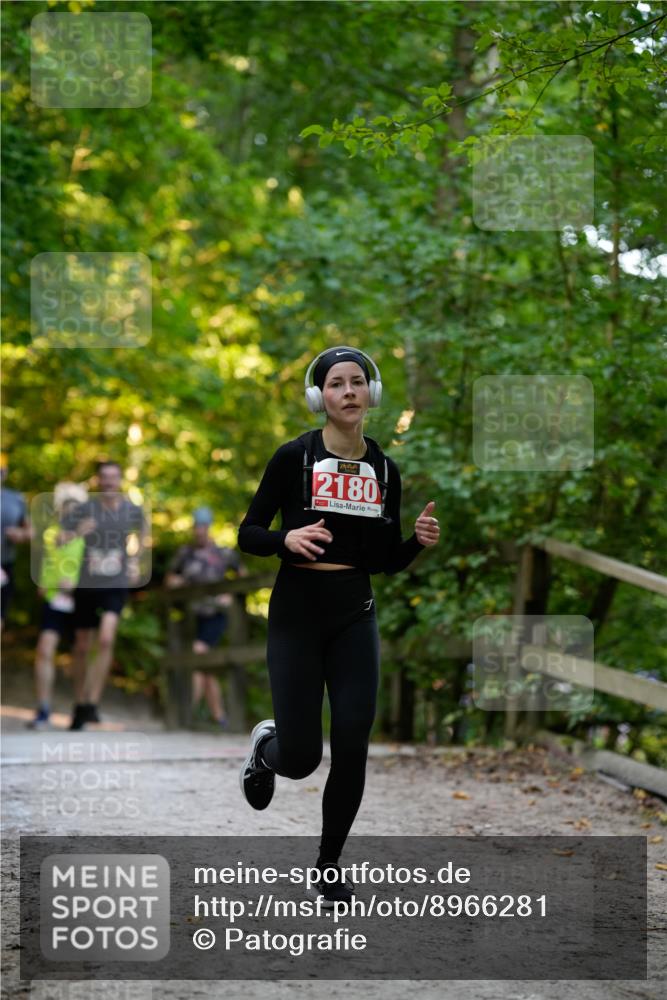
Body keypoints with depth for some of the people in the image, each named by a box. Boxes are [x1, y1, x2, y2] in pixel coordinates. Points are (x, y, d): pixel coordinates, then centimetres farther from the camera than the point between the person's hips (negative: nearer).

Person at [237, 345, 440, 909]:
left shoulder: (385, 470, 6)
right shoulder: (294, 457, -7)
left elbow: (388, 561, 11)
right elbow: (247, 535, -3)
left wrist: (420, 542, -9)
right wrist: (287, 538, -23)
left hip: (355, 617, 3)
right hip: (297, 613, -3)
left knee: (352, 751, -4)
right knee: (300, 758, -5)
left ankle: (330, 867, 15)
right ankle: (266, 746, 33)